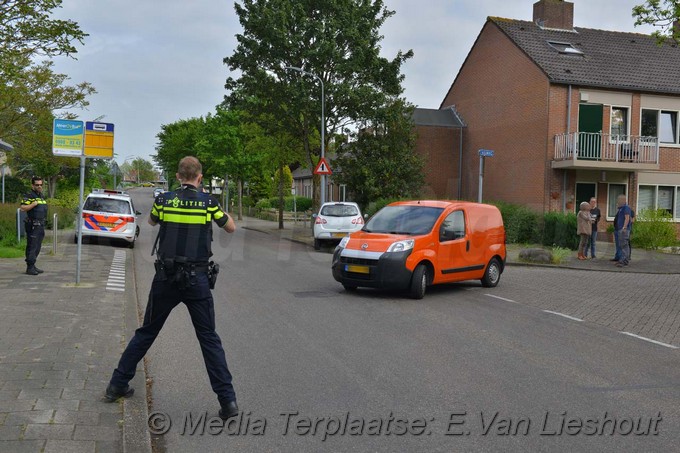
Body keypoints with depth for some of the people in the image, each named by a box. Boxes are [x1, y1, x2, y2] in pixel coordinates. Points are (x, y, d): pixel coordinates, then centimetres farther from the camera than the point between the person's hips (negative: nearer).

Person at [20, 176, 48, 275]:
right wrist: (34, 204, -23)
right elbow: (22, 208, -20)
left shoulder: (41, 196, 18)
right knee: (32, 247, -8)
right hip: (33, 225, -9)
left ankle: (33, 266, 20)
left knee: (37, 247, 13)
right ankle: (30, 268, -5)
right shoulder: (29, 196, -9)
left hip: (41, 225, 9)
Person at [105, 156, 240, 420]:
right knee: (209, 339, 4)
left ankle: (118, 384, 26)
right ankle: (228, 400, 0)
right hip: (197, 279, -2)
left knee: (146, 332, 18)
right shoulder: (208, 202, -4)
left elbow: (151, 222, 23)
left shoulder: (163, 200, 1)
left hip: (166, 278, 2)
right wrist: (223, 212, 30)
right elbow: (231, 228, 12)